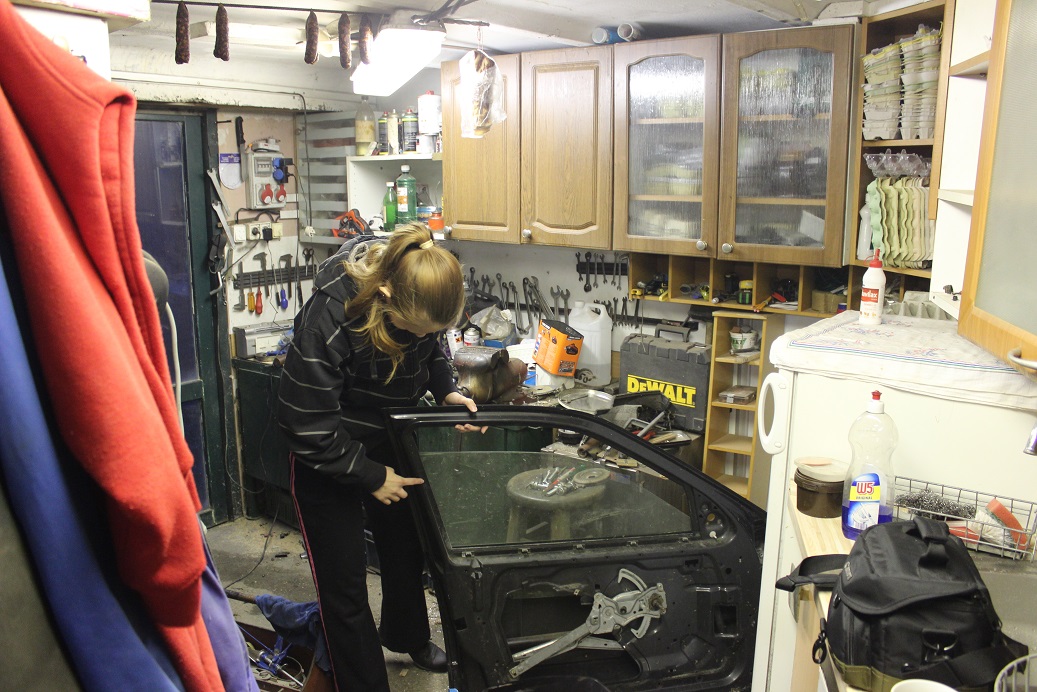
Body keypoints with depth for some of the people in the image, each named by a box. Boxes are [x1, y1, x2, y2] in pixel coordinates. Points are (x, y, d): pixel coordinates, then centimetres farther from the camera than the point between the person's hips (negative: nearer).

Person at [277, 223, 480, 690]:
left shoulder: (422, 295, -18)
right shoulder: (327, 318, -35)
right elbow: (308, 426, -27)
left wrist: (446, 391, -11)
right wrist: (371, 476, -19)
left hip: (390, 440, 6)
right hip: (328, 457, -6)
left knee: (407, 549, 23)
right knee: (344, 582, 0)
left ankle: (406, 636, 52)